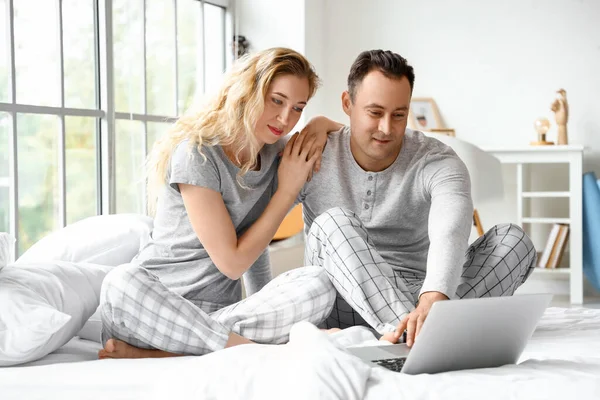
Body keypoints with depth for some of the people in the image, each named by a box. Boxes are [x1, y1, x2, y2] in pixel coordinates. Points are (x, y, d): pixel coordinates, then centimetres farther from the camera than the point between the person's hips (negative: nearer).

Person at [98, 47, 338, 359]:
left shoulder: (277, 156, 9)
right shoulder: (197, 154, -10)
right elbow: (232, 262, -11)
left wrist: (320, 130, 10)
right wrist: (288, 189, -5)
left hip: (221, 315, 5)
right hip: (157, 304, -5)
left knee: (318, 285, -24)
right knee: (122, 284, -39)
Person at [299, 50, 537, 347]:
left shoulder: (437, 163, -7)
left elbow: (450, 233, -29)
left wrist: (433, 300, -49)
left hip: (418, 296, 1)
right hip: (344, 309, 0)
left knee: (513, 240, -18)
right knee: (332, 223, -28)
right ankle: (408, 330, -48)